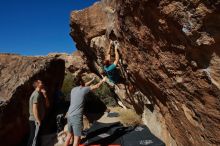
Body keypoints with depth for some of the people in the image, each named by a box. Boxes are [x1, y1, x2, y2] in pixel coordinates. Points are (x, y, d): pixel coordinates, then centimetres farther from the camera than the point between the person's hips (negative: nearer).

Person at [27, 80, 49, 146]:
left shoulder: (40, 94, 11)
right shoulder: (36, 94, -18)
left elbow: (47, 105, 8)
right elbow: (34, 109, -24)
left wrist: (45, 95, -3)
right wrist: (38, 121, -20)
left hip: (36, 120, 10)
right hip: (35, 121, -10)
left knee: (36, 138, 20)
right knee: (34, 138, 1)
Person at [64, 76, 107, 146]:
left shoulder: (73, 89, 12)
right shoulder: (83, 89, -8)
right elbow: (96, 86, 3)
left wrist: (92, 80, 39)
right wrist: (102, 81, 20)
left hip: (69, 116, 8)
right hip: (77, 117, -8)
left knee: (69, 135, 23)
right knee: (77, 138, 1)